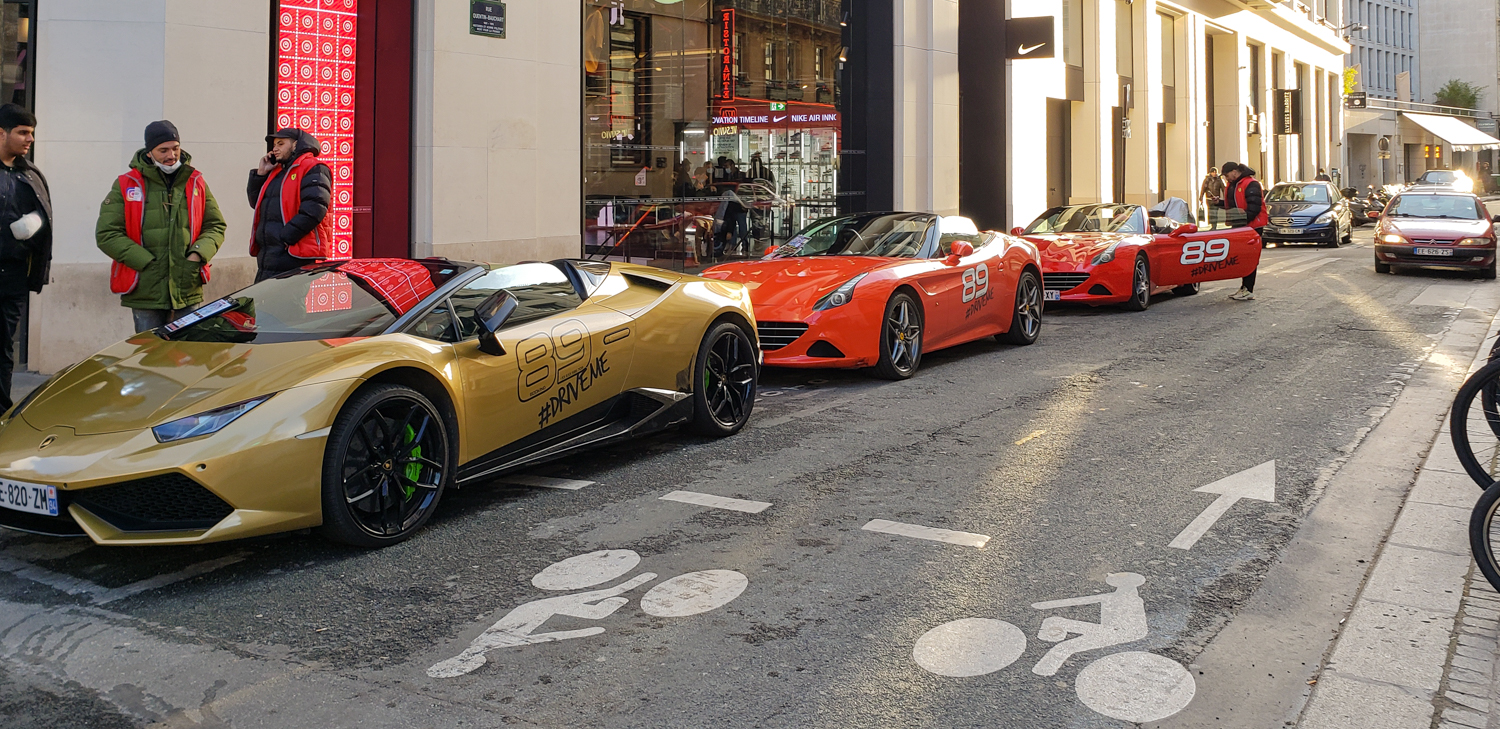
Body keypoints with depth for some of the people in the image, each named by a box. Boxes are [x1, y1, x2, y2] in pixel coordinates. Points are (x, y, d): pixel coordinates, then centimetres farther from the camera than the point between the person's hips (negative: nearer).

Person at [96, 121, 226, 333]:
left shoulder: (196, 183, 10)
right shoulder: (126, 186, 2)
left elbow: (216, 226, 14)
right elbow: (106, 234, -3)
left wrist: (198, 255, -6)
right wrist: (146, 263, -12)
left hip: (188, 293, 2)